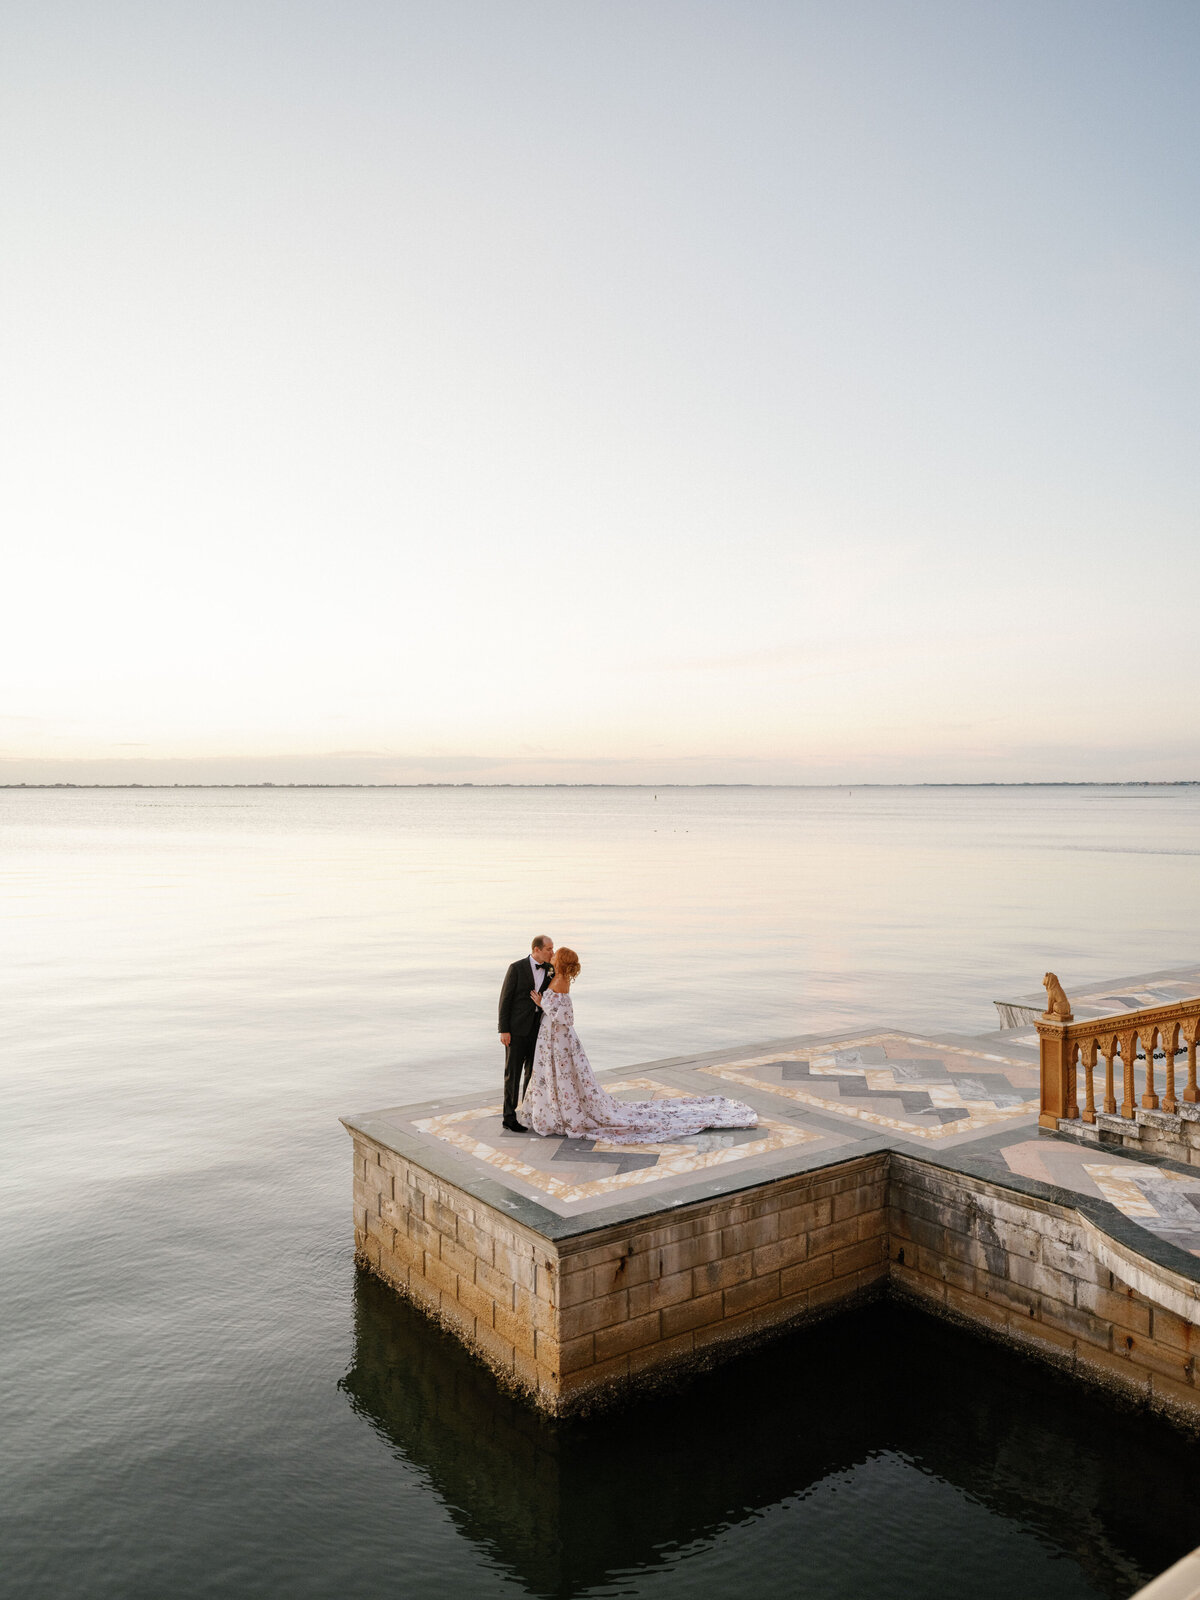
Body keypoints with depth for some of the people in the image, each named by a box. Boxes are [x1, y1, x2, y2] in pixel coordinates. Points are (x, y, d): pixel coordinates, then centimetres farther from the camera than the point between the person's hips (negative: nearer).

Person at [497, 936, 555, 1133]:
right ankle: (509, 1117, 10)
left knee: (533, 1069, 13)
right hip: (516, 1028, -5)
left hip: (537, 1028, 5)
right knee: (513, 1071, 1)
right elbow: (505, 998, -11)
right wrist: (503, 1030, -13)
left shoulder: (550, 969, 2)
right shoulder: (517, 968, -13)